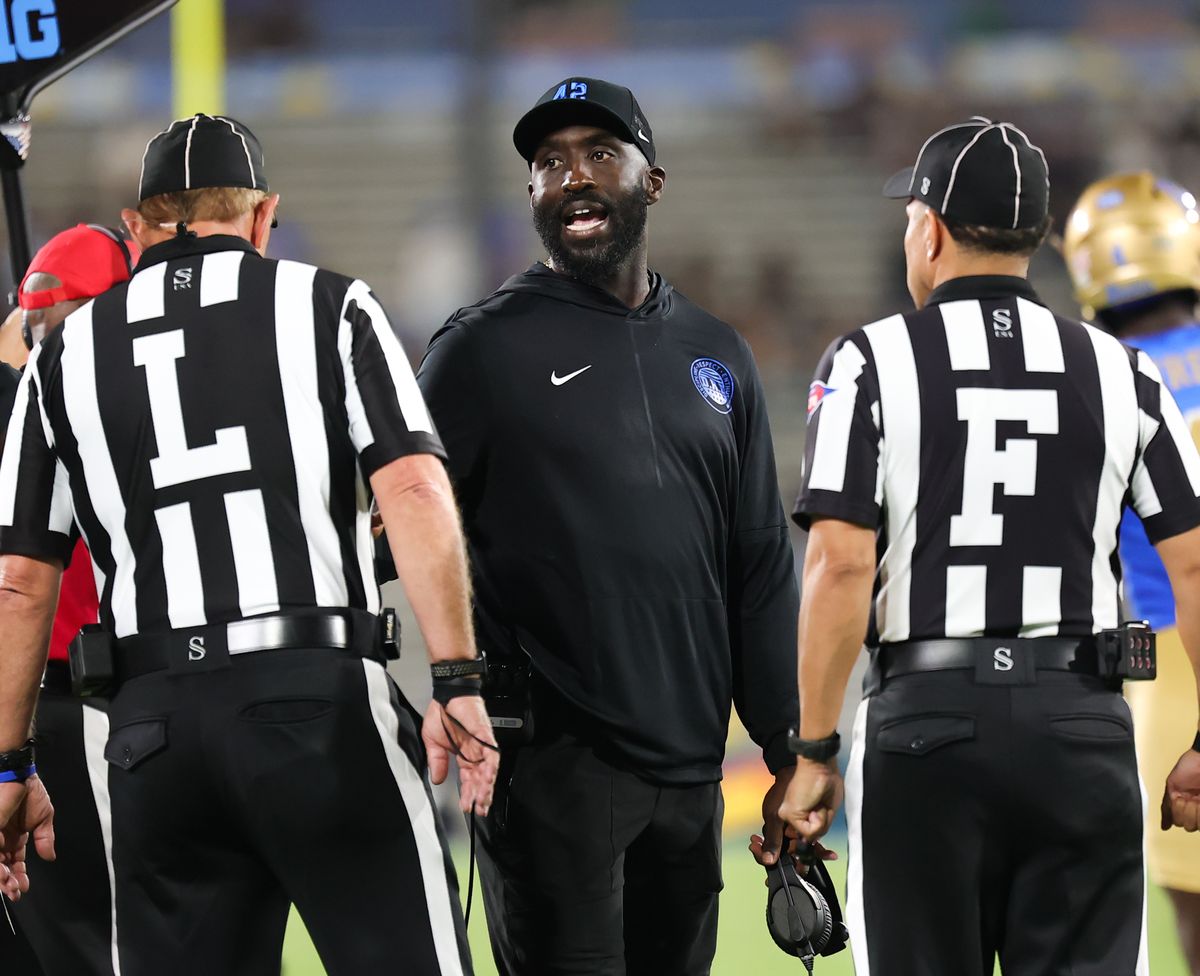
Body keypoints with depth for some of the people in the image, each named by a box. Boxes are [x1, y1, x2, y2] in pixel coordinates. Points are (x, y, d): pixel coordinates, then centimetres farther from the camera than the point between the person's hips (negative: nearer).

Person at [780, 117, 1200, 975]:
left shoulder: (870, 363, -1)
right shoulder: (1120, 373, 7)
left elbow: (840, 565, -9)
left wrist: (814, 752, -6)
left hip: (926, 720, -2)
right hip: (1083, 727, 2)